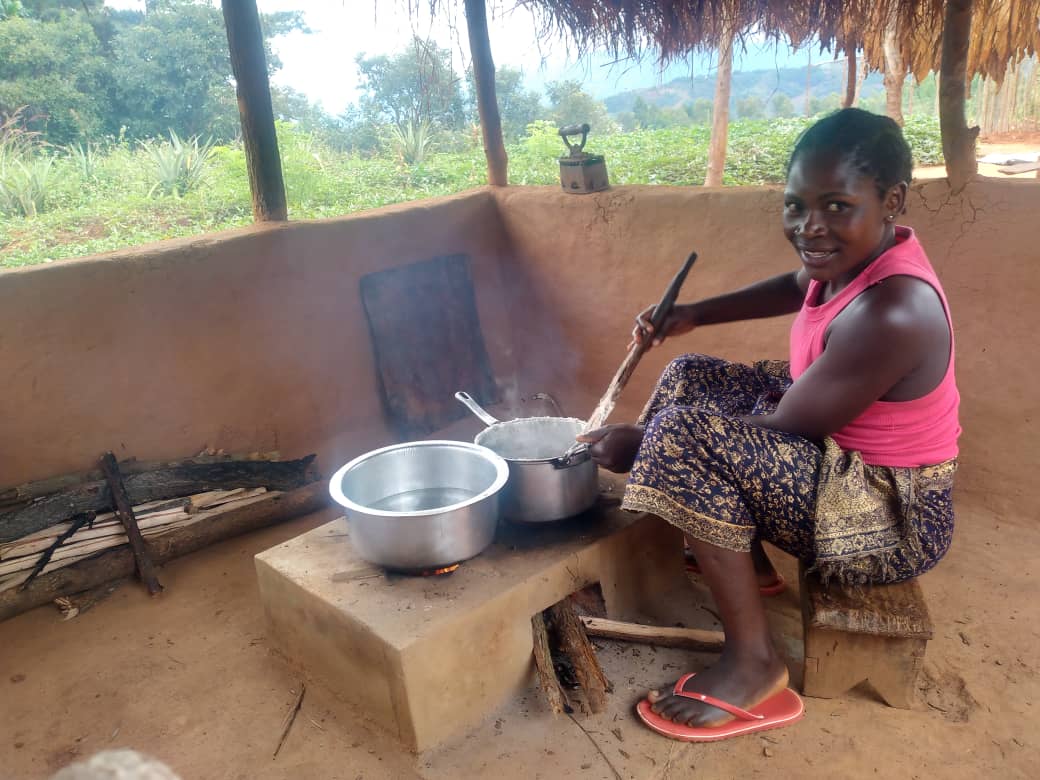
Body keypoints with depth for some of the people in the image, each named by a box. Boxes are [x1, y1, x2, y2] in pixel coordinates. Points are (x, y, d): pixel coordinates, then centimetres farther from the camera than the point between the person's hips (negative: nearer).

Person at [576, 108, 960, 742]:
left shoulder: (890, 315, -31)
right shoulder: (856, 255, -4)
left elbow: (783, 430, -25)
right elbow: (797, 286, 20)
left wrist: (645, 442, -17)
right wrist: (693, 315, 8)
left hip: (893, 521, -9)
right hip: (843, 457, 10)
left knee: (687, 435, -27)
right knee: (693, 378, 12)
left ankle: (755, 664, -13)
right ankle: (748, 561, 17)